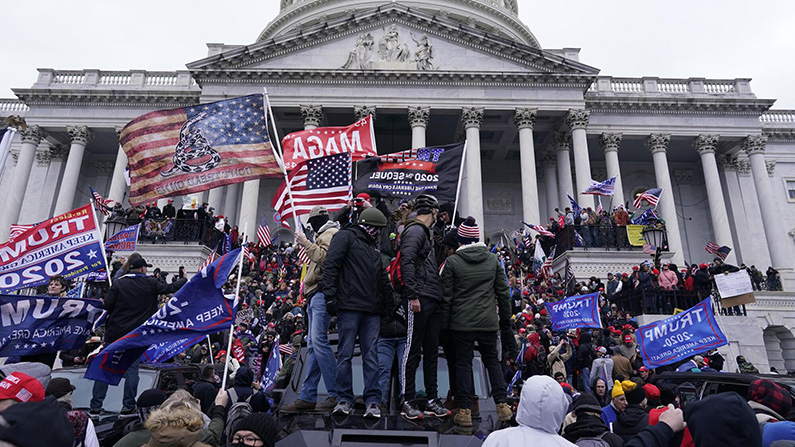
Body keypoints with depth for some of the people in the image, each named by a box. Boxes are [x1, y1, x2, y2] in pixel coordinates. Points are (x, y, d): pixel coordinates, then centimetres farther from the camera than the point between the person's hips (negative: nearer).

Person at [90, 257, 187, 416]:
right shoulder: (150, 284, -2)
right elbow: (170, 288, 10)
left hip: (115, 331, 1)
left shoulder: (118, 283, -2)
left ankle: (95, 407, 11)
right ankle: (128, 406, 7)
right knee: (132, 368, 6)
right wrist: (185, 280, 27)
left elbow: (107, 305, -6)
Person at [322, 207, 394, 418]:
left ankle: (373, 400, 5)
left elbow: (383, 279, 28)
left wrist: (391, 304, 24)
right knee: (345, 353, -1)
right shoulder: (345, 237, 2)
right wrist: (330, 296, -15)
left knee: (371, 355, 2)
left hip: (371, 310, 6)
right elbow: (330, 266, -8)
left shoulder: (373, 246, 24)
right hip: (349, 306, -6)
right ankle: (344, 399, 9)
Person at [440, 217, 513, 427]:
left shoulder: (452, 261, -6)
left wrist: (444, 323, 3)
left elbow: (446, 297, -5)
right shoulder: (493, 260, 4)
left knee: (463, 362, 5)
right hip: (488, 321, 3)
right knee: (492, 360, 16)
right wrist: (505, 318, 18)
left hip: (461, 322, -2)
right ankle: (502, 405, 15)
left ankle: (465, 410, 8)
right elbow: (503, 292, 8)